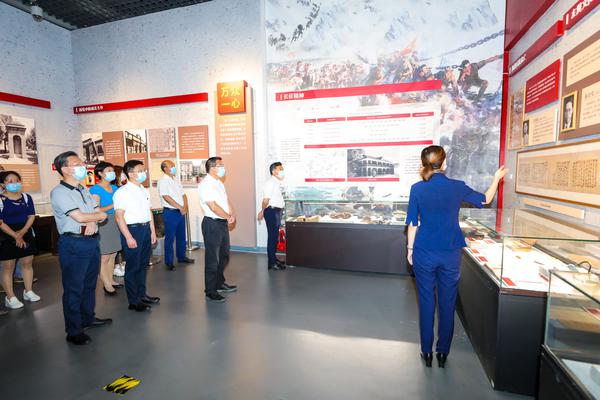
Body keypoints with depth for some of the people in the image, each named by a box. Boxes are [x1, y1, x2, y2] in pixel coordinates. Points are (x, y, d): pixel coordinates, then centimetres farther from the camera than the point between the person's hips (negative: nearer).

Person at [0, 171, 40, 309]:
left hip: (26, 234, 4)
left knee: (27, 263, 11)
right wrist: (15, 236, -17)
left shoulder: (26, 197, 4)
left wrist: (22, 232, -12)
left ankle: (28, 291, 23)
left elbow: (31, 216, 2)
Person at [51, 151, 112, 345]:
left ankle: (88, 318, 35)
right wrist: (100, 215, -2)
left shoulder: (84, 190, 14)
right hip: (73, 244, -8)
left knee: (90, 284, 19)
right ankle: (73, 331, 15)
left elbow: (98, 213, 13)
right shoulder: (59, 192, -12)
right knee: (73, 289, 2)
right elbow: (79, 217, -20)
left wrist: (93, 221, -10)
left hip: (92, 241, 8)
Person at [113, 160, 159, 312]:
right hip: (132, 230, -7)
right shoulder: (122, 192, -11)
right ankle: (133, 301, 15)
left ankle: (142, 294, 31)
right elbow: (119, 216, -15)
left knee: (143, 264, 17)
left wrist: (152, 231, 13)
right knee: (132, 266, 2)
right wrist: (128, 237, -18)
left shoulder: (145, 191, 12)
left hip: (146, 228, 7)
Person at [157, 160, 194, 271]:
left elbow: (183, 195, 13)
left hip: (181, 212, 8)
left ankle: (181, 257, 30)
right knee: (170, 238, 1)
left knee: (181, 236, 15)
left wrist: (185, 207, -4)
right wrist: (180, 207, -16)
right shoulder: (163, 181, -10)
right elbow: (166, 197, -19)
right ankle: (169, 262, 12)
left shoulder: (175, 181, 15)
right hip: (170, 212, -7)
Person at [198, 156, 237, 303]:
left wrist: (232, 214, -4)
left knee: (224, 256, 19)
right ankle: (210, 291, 15)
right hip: (212, 224, -9)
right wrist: (229, 217, -12)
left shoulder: (219, 183, 13)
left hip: (223, 223, 9)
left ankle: (220, 283, 37)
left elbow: (227, 201, 13)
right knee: (212, 259, 2)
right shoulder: (206, 185, -16)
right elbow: (213, 207, -22)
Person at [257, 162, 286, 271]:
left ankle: (274, 258, 29)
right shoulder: (270, 182, -16)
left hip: (278, 211, 9)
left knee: (275, 236, 16)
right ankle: (272, 263, 4)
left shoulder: (278, 182, 13)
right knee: (272, 236, -3)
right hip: (271, 211, -9)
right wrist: (262, 211, -9)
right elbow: (266, 200, -17)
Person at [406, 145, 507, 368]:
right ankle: (443, 352, 28)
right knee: (447, 303, 15)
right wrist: (497, 178, 29)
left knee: (426, 302, 12)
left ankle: (427, 352, 25)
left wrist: (410, 249, 6)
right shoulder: (457, 187, -5)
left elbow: (413, 223, -5)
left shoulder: (417, 189, -9)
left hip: (424, 253, -1)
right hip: (450, 255, 1)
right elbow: (485, 200, 13)